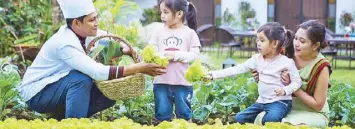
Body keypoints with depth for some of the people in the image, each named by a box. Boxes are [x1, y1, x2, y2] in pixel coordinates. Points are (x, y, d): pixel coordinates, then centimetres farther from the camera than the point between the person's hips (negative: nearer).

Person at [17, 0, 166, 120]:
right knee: (82, 79, -32)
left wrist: (125, 49, -20)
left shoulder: (83, 33, -6)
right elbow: (97, 72, -38)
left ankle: (63, 117, 8)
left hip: (60, 89, 8)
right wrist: (139, 68, -37)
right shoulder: (65, 43, -31)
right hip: (36, 92, -8)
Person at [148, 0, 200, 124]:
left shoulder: (190, 33, 0)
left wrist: (176, 55, -15)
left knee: (184, 114, 9)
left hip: (183, 82, -2)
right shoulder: (159, 31, 6)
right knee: (161, 115, 8)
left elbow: (195, 54, -4)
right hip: (161, 82, 2)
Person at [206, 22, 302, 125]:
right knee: (239, 118, 1)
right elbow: (237, 69, 1)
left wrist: (285, 90, -26)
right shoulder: (257, 59, 4)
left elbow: (297, 81, -7)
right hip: (262, 101, 6)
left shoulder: (286, 62, -11)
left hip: (280, 102, -6)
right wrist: (214, 75, -6)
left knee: (270, 119, -35)